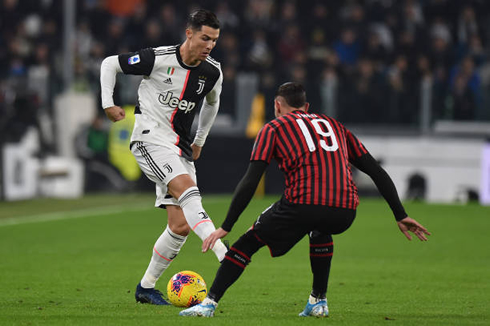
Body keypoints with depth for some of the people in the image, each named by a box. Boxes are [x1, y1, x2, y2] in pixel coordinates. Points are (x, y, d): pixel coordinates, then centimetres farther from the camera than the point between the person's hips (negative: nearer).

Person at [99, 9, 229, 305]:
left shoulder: (213, 72, 4)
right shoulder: (158, 59, -11)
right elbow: (110, 64, 2)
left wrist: (200, 141, 30)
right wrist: (108, 103, -4)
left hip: (180, 148, 6)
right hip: (151, 137, -6)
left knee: (181, 225, -3)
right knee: (187, 188, -31)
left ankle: (146, 287, 12)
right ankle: (225, 255, -43)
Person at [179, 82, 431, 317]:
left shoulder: (274, 128, 17)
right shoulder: (334, 125, 29)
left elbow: (249, 182, 6)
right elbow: (378, 173, 25)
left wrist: (225, 227, 8)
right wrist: (401, 215, 27)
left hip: (302, 206, -4)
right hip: (344, 213, 4)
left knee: (249, 241, 16)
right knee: (320, 229, 38)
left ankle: (209, 302, 7)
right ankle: (318, 302, 32)